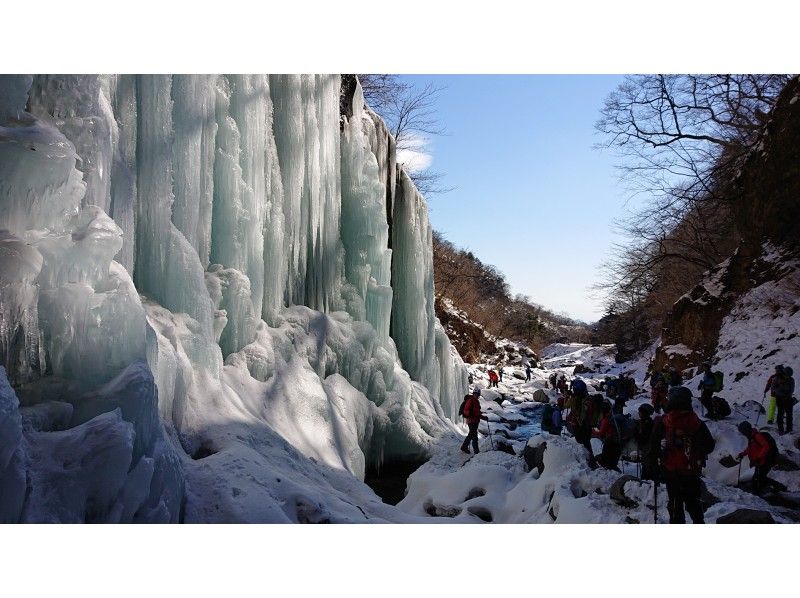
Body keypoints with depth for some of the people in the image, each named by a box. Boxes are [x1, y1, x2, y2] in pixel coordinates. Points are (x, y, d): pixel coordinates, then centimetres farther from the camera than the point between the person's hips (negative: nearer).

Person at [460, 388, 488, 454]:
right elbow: (466, 411, -18)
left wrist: (483, 417, 21)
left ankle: (464, 447, 29)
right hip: (471, 421, -9)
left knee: (471, 435, 17)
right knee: (474, 436, -7)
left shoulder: (477, 401, 17)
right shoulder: (470, 400, -11)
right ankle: (476, 451, -3)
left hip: (475, 421, 9)